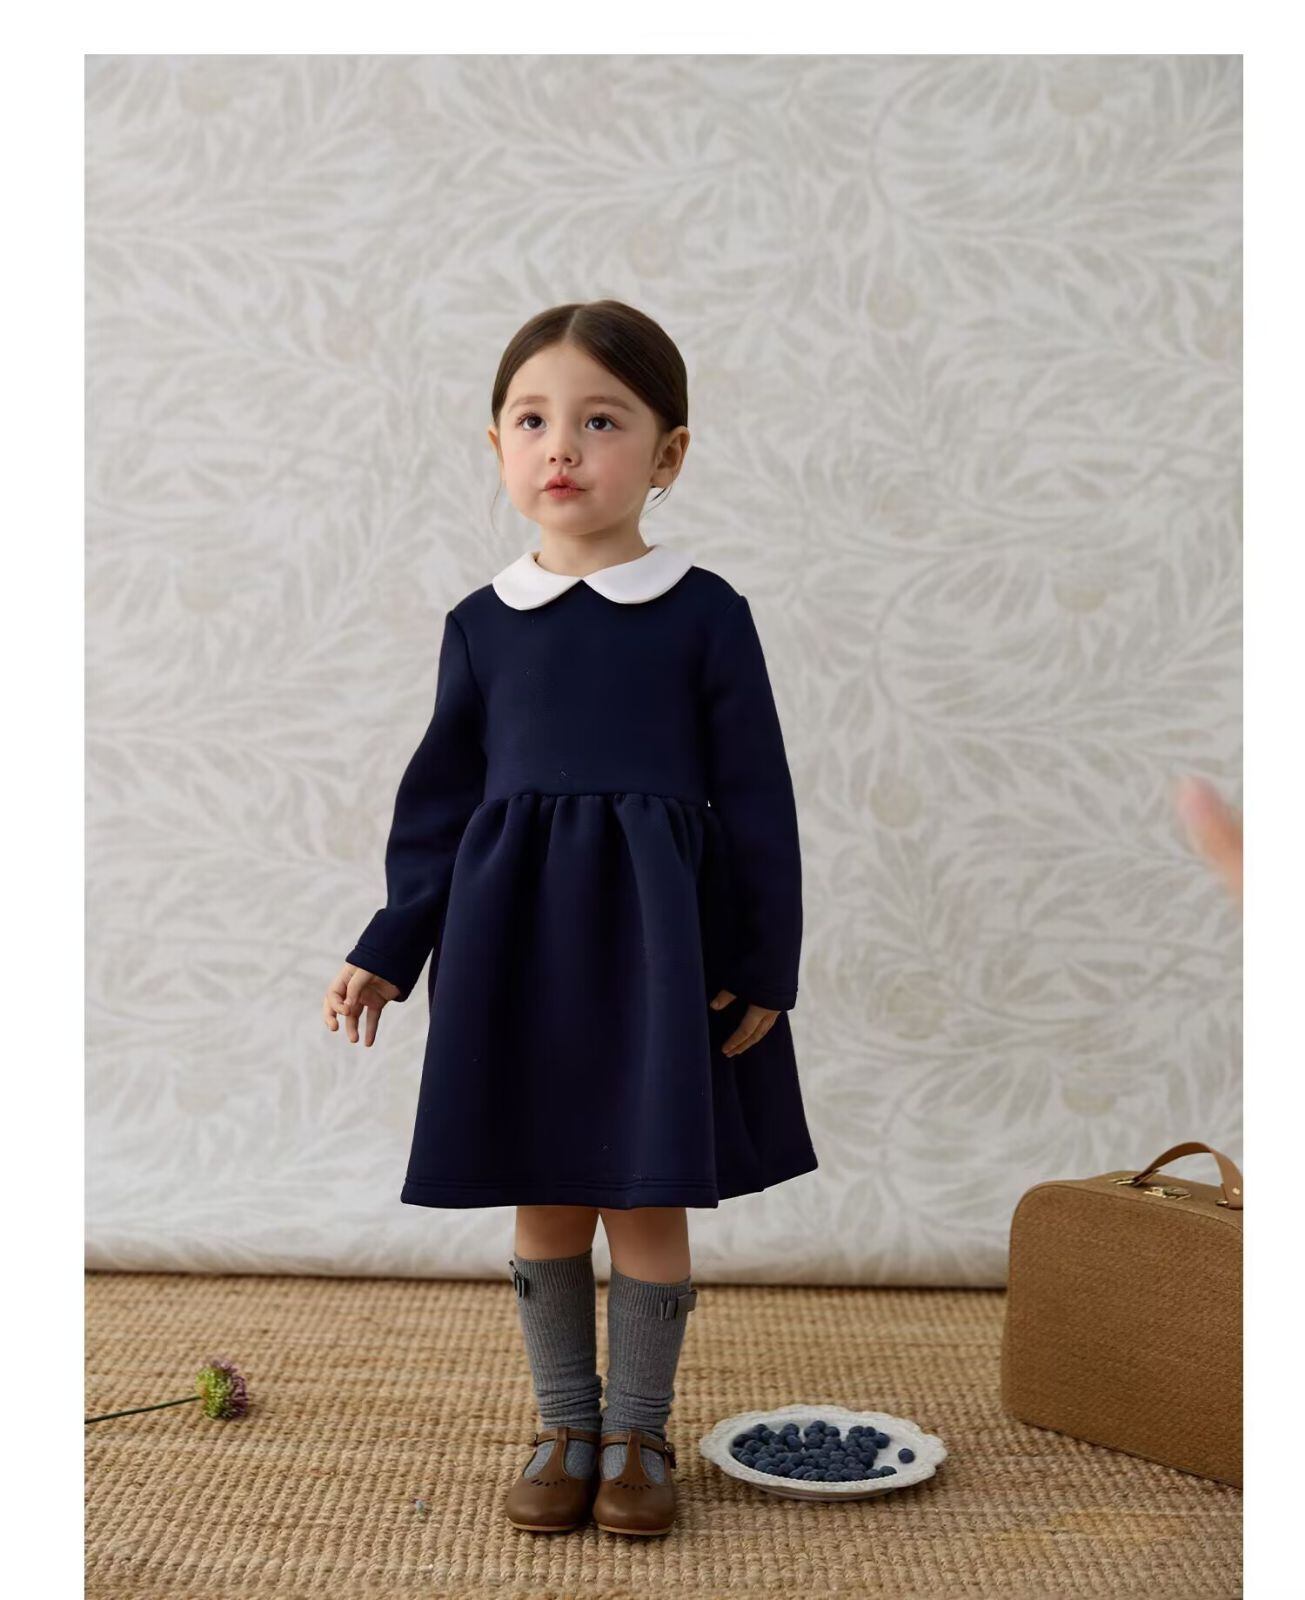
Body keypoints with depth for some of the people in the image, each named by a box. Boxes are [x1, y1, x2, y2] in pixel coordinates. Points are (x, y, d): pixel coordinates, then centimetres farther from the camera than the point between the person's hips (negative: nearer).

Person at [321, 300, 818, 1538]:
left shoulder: (705, 615, -4)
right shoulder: (481, 625, 3)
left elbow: (758, 800, -2)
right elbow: (439, 801, 8)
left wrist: (767, 964, -4)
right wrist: (387, 951, 5)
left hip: (659, 940, -2)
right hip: (515, 938, 2)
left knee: (649, 1199, 6)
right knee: (544, 1199, 11)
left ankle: (638, 1436, 24)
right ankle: (564, 1427, 28)